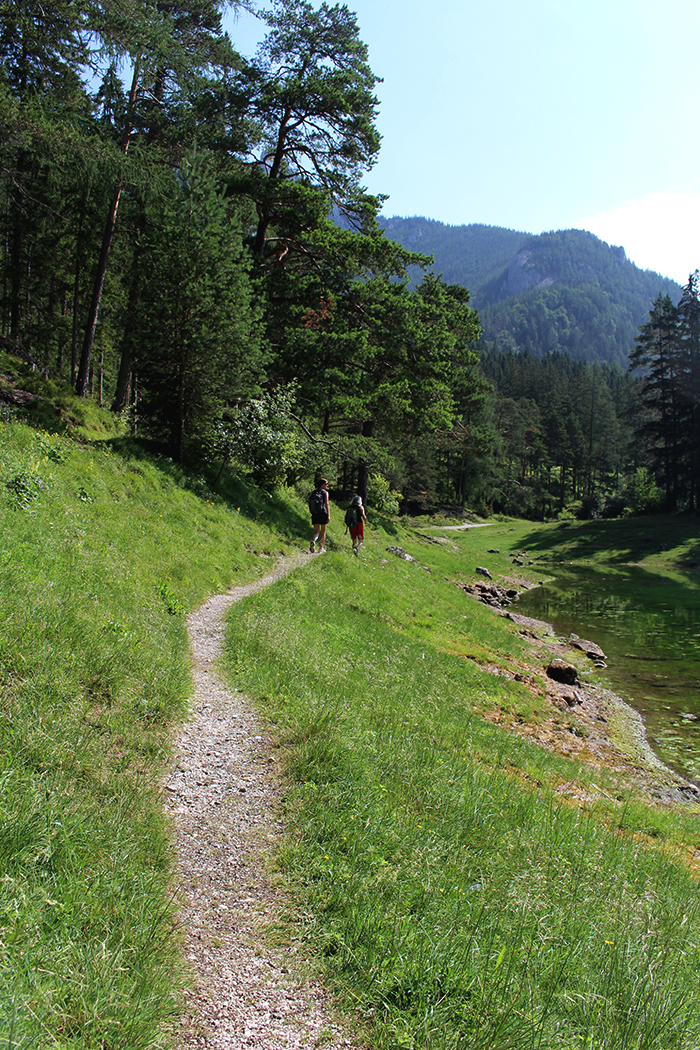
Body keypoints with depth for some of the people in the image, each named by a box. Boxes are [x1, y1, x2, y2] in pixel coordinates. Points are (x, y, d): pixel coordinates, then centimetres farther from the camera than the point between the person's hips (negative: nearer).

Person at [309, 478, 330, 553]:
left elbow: (311, 504, 12)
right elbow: (327, 504, -12)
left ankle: (313, 541, -23)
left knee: (316, 531, 7)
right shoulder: (325, 492, -5)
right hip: (323, 513, -4)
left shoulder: (313, 492, 10)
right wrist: (328, 515, -13)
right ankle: (321, 548, 14)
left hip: (314, 514, 4)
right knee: (323, 531, 10)